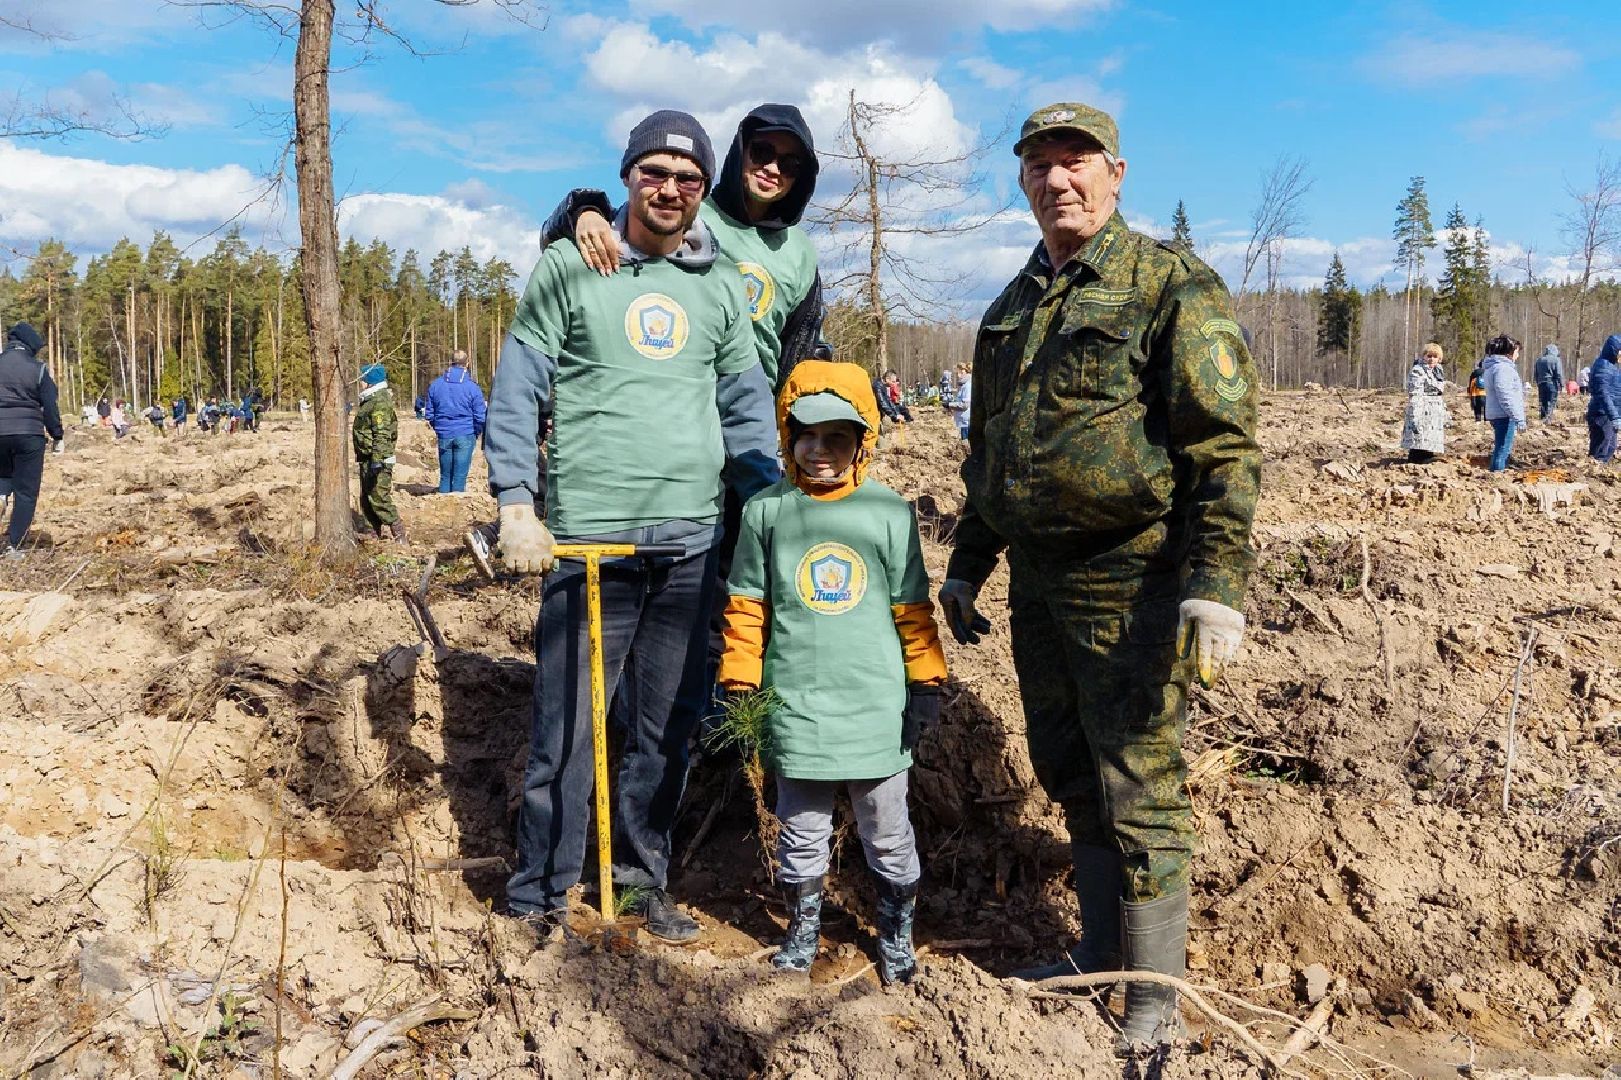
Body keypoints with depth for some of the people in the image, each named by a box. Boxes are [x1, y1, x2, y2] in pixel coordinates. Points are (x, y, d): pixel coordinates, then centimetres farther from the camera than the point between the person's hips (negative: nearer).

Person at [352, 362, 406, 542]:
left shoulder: (380, 403, -18)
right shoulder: (369, 401, 15)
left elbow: (382, 434, -26)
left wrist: (377, 460, -31)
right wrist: (356, 427, 43)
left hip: (378, 460, -11)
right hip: (367, 459, 11)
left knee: (378, 498, -13)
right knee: (366, 499, 14)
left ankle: (398, 534, -9)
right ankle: (377, 533, 22)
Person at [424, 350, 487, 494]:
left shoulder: (436, 385, 4)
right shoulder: (472, 387, -6)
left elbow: (429, 414, 9)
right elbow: (480, 417, -5)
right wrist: (476, 434, 12)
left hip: (444, 436, 3)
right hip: (465, 436, -3)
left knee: (444, 476, 13)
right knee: (459, 477, 0)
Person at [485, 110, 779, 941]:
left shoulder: (721, 285, 14)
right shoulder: (568, 266, 4)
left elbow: (746, 403, 16)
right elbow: (518, 390, 1)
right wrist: (517, 505, -9)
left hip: (692, 539, 4)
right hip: (589, 537, -3)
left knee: (670, 728, 11)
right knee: (567, 729, -1)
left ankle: (645, 878, 28)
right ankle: (539, 899, 14)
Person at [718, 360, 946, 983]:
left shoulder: (889, 513, -1)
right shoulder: (766, 512, 0)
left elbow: (912, 606, 4)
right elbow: (746, 606, 4)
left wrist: (925, 682, 1)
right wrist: (739, 686, 2)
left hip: (877, 708, 0)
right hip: (796, 708, 0)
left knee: (887, 830, 13)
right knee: (801, 831, 14)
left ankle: (896, 933, 33)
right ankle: (802, 927, 34)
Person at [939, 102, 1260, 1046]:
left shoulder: (1174, 286, -7)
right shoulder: (1015, 305, 16)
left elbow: (1225, 447, -14)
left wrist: (1217, 586, -22)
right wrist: (967, 567, 21)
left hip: (1131, 582, -7)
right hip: (1037, 580, 7)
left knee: (1139, 787, 0)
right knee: (1069, 775, 16)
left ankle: (1157, 996, 15)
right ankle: (1101, 952, 32)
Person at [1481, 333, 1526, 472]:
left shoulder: (1493, 367, 17)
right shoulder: (1503, 368, -16)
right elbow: (1506, 397, -22)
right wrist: (1519, 418, -21)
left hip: (1495, 415, 11)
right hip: (1504, 416, -11)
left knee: (1501, 449, 19)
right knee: (1503, 450, -8)